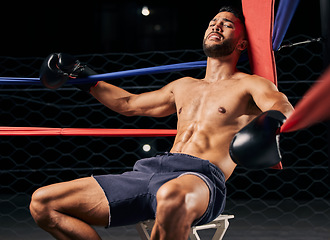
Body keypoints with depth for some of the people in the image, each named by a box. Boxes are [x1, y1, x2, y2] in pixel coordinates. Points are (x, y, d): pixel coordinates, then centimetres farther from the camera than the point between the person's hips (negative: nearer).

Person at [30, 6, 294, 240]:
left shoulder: (249, 85, 10)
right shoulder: (184, 86, 30)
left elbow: (284, 109, -12)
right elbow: (129, 103, 43)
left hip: (202, 177, -6)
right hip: (148, 171, 7)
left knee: (172, 197, -48)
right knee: (42, 203, -7)